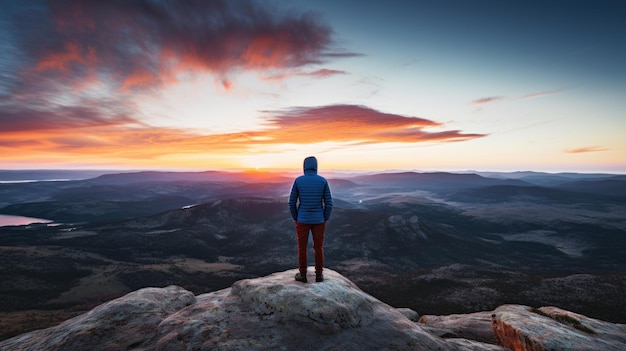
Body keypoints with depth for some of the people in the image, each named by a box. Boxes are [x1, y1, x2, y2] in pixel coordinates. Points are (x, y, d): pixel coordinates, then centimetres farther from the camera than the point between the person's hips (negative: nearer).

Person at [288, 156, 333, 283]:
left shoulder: (298, 181, -8)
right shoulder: (323, 181, -7)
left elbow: (292, 202, -5)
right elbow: (329, 203, -6)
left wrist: (295, 219, 8)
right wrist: (325, 220, 5)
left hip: (302, 220, -1)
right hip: (318, 220, 1)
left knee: (302, 247, 13)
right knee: (318, 247, 13)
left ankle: (302, 274, 23)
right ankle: (319, 275, 22)